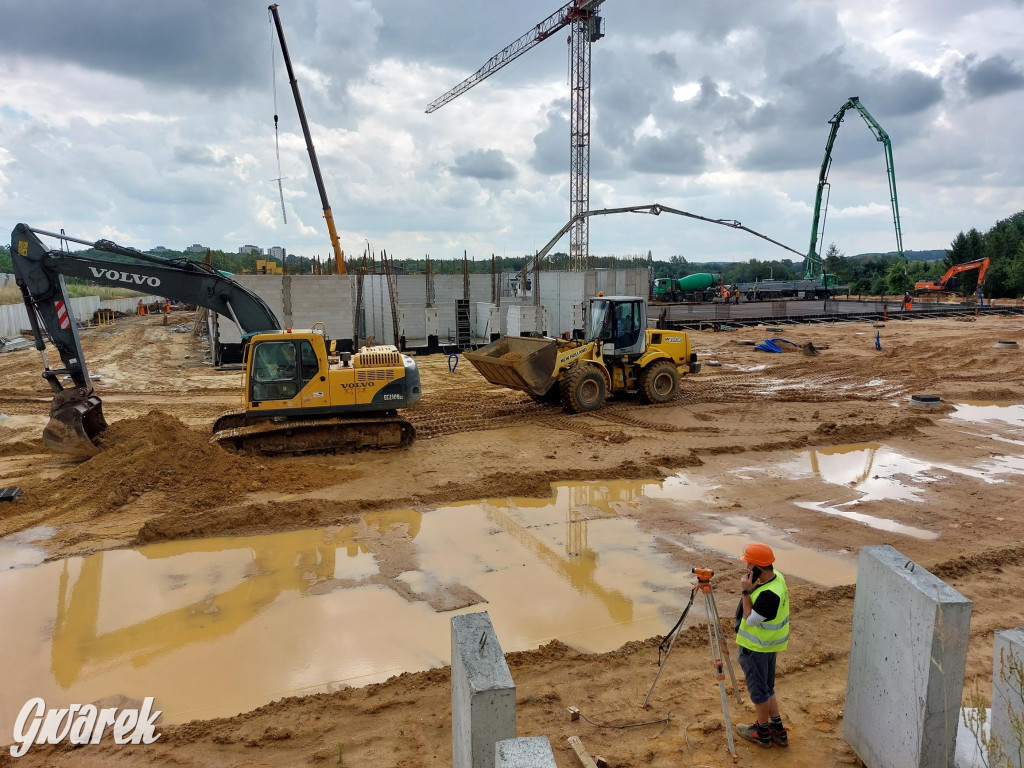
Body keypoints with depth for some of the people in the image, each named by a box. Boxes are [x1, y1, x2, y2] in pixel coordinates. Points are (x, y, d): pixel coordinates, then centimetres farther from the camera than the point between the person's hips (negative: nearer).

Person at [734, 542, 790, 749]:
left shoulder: (768, 594, -34)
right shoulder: (777, 578, -3)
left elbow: (750, 620, -24)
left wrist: (746, 591, -25)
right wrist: (752, 589, -3)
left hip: (756, 649, -9)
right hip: (769, 645, 9)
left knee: (759, 691, 11)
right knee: (767, 687, 23)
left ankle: (762, 732, 29)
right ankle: (778, 730, 33)